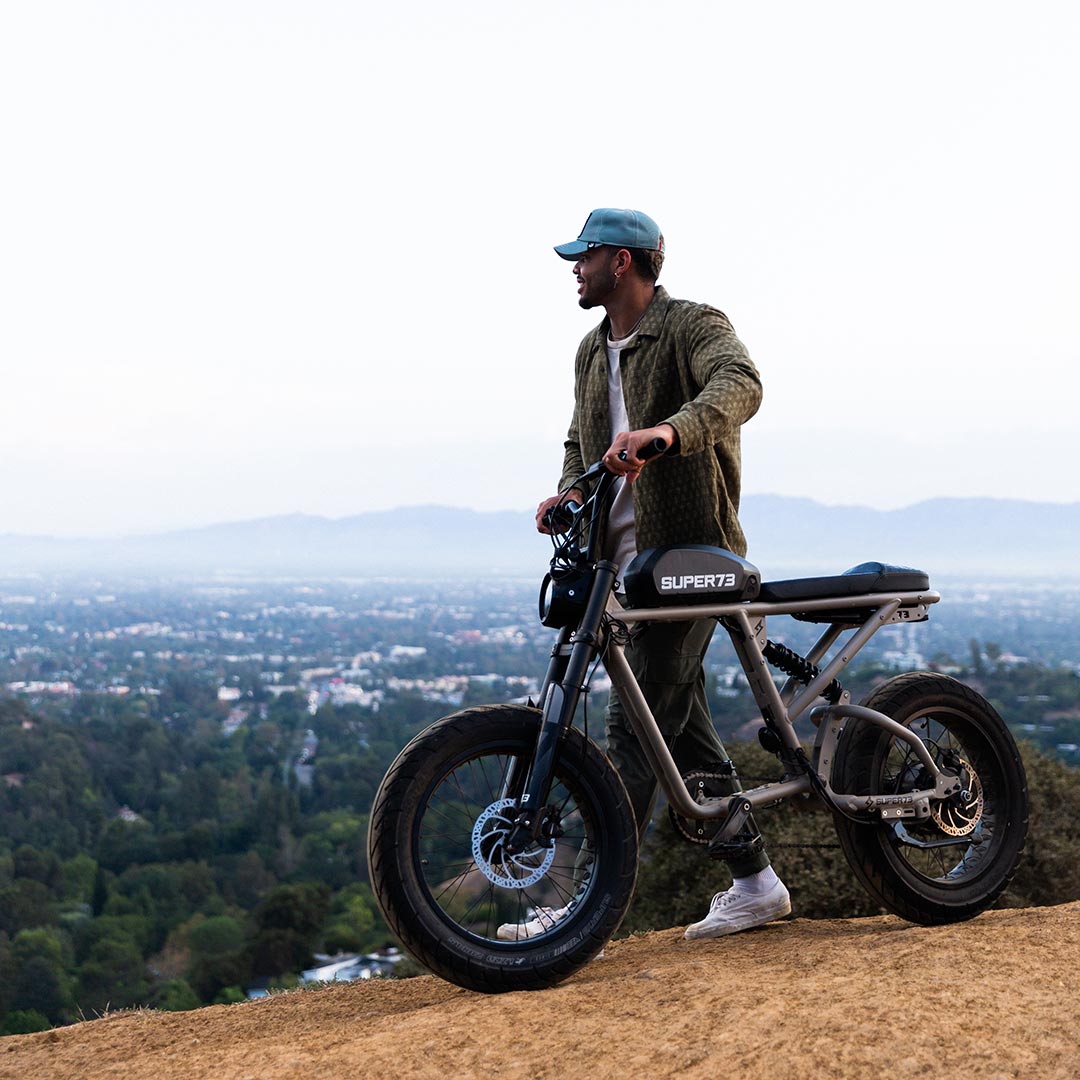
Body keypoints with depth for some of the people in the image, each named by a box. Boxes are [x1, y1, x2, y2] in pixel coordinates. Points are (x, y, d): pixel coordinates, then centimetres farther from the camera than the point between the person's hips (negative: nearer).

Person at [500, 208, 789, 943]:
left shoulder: (694, 326, -9)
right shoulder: (593, 352, 17)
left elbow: (739, 385, -30)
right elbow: (584, 444, 19)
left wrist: (669, 430, -49)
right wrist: (567, 495, -4)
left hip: (689, 557, -9)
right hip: (626, 557, 9)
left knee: (635, 729, -12)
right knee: (684, 725, 10)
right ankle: (755, 881, 21)